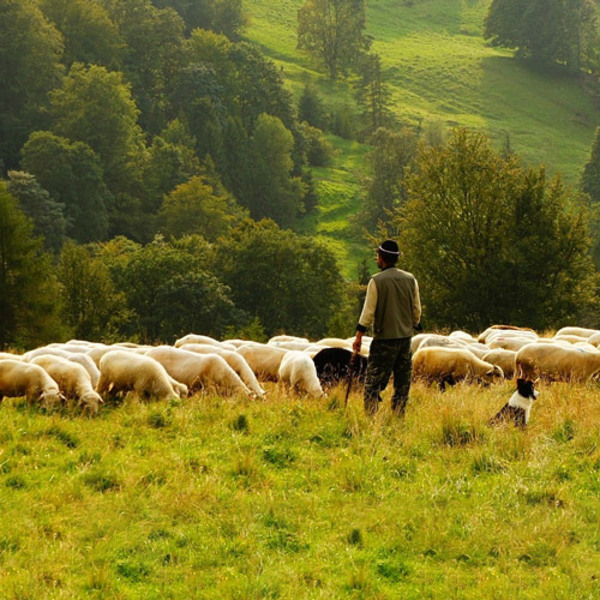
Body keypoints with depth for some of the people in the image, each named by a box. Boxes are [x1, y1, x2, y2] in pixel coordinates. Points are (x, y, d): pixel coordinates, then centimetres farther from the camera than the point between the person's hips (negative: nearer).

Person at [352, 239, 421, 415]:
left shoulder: (376, 281, -9)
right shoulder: (410, 280, 5)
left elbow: (368, 310, -9)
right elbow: (417, 310, 10)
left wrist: (359, 335, -5)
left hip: (384, 337, -5)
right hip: (405, 335, 5)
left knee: (373, 379, -2)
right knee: (403, 379, 11)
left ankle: (371, 416, -9)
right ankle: (398, 415, 10)